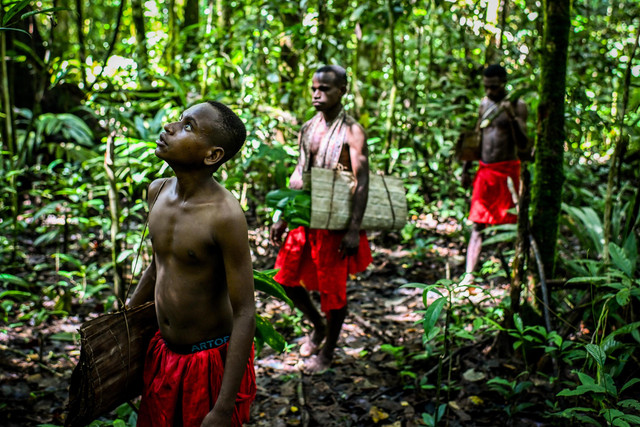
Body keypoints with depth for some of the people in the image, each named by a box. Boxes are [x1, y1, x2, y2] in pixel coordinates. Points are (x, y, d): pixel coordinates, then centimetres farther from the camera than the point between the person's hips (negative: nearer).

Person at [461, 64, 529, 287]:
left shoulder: (517, 105, -5)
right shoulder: (483, 104, 12)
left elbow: (523, 144, -14)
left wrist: (512, 118, -28)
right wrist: (466, 169, 20)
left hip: (507, 170, -5)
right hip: (484, 171, 5)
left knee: (511, 223, 1)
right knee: (477, 225, 2)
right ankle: (469, 275, -1)